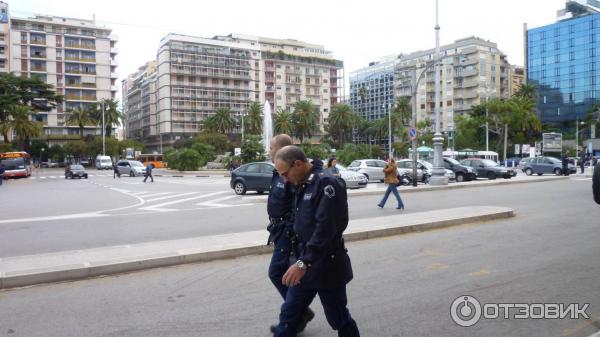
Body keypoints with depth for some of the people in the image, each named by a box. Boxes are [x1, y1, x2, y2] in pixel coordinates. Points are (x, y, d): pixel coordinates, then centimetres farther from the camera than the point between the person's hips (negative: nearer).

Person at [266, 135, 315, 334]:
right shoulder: (281, 172, 12)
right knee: (284, 274, 15)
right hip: (282, 230, 10)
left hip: (288, 231, -10)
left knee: (277, 273, -5)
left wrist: (290, 232, -24)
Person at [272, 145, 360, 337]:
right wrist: (300, 261, 15)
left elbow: (325, 228, -26)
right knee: (288, 316, 13)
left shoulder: (326, 184, -18)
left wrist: (304, 263, -28)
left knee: (339, 319, 9)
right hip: (305, 265, 8)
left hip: (327, 267, -8)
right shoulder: (301, 186, 10)